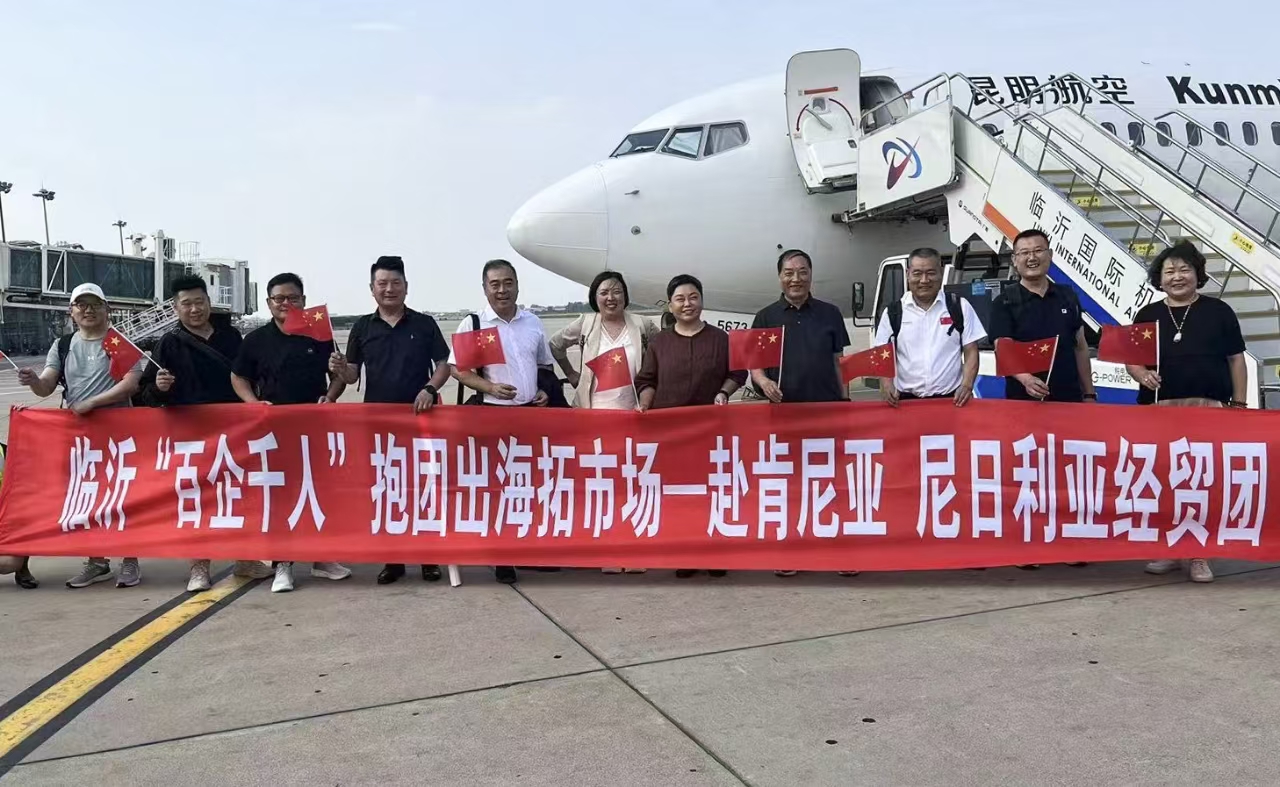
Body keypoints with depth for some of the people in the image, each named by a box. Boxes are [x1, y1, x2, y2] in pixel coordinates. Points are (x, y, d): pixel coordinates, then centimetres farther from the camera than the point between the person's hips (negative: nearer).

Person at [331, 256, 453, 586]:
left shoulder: (424, 324, 3)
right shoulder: (362, 327, 7)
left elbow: (443, 366, 3)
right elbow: (353, 376, 7)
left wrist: (429, 389, -15)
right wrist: (340, 370, -15)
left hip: (419, 416, -1)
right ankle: (392, 558, 16)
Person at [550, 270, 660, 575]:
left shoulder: (642, 326, 3)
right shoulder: (584, 324, 3)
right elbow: (555, 345, 16)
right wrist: (572, 374, 12)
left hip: (632, 413, 0)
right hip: (593, 412, 0)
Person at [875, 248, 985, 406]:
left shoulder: (959, 307, 5)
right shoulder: (893, 313, 5)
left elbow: (971, 351, 4)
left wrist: (967, 385, -11)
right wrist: (886, 384, -13)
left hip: (952, 398, 0)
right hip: (907, 400, 0)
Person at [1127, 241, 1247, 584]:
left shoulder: (1218, 311, 5)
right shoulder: (1148, 315, 10)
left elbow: (1236, 360, 6)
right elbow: (1131, 359, 10)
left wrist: (1239, 404, 1)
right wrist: (1142, 374, -12)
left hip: (1209, 409, -2)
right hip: (1159, 410, 2)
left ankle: (1198, 555, 8)